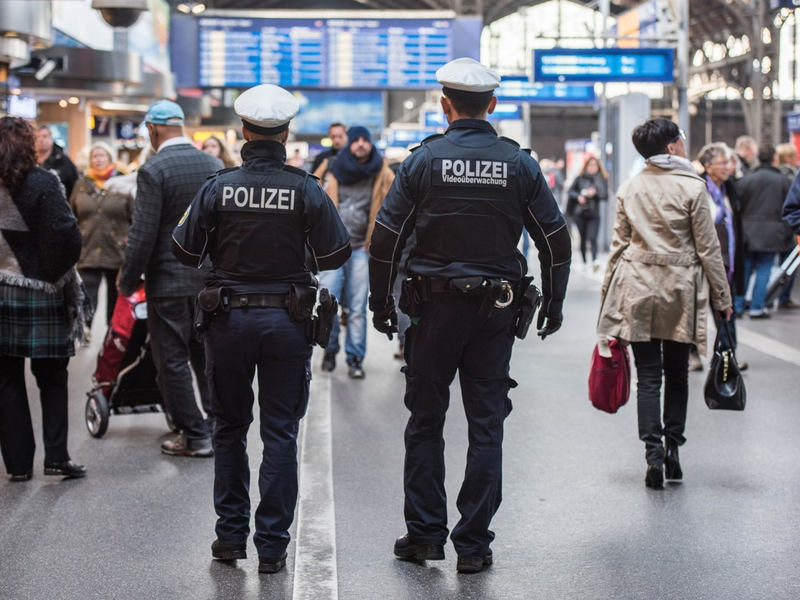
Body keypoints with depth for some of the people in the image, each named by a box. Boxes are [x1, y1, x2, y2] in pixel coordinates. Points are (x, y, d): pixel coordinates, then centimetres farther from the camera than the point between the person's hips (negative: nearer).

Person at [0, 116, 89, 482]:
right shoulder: (42, 183, -11)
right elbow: (66, 236, -16)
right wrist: (56, 273, -1)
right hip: (41, 294, -3)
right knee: (52, 378, 9)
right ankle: (56, 456, 3)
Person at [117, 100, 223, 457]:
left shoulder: (153, 171, -15)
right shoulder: (214, 165, 4)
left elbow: (143, 234, -16)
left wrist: (128, 281, -6)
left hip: (169, 280, -6)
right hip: (210, 279, 6)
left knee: (172, 361, 3)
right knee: (206, 356, 17)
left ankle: (194, 437, 7)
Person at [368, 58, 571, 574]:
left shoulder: (423, 160, -4)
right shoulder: (520, 164, 1)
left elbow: (386, 237, -3)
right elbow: (555, 239, 4)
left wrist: (381, 304, 6)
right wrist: (553, 304, 14)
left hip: (435, 305, -1)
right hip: (496, 310, 1)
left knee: (426, 421, 11)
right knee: (487, 426, 5)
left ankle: (424, 534, 14)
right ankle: (474, 544, 7)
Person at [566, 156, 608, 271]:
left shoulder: (602, 180, 2)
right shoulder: (580, 178, 3)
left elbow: (605, 196, 0)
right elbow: (571, 191, 7)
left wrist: (595, 193, -17)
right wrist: (578, 196, -11)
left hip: (594, 214, -1)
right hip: (580, 213, 1)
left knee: (592, 238, -16)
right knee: (583, 238, 8)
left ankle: (594, 260, -25)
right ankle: (585, 262, 16)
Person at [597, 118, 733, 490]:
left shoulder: (628, 190, 4)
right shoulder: (692, 187, -6)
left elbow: (619, 245, 7)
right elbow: (708, 248, -3)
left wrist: (608, 298, 14)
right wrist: (722, 296, 4)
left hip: (637, 290, 2)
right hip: (680, 291, -2)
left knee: (648, 375, 2)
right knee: (676, 373, 13)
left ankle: (653, 448, -11)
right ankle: (672, 447, 13)